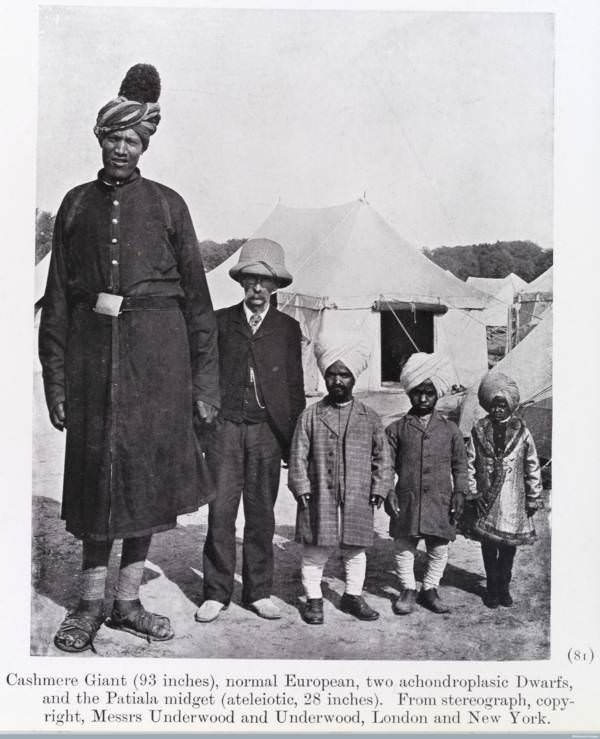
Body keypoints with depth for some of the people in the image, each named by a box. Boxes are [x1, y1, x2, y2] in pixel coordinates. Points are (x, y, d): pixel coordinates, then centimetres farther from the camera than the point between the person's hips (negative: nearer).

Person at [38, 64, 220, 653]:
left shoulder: (166, 204, 8)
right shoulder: (76, 204, 11)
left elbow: (196, 294, 5)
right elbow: (56, 296, 9)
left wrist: (204, 379, 0)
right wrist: (55, 378, 2)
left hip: (157, 349, -1)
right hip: (92, 347, 1)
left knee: (148, 467, 3)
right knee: (95, 467, 3)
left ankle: (128, 601, 19)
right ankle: (91, 603, 18)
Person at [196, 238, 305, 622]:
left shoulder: (287, 327, 9)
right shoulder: (220, 322, 9)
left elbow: (295, 386, 9)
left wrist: (294, 440, 4)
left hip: (266, 430, 1)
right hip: (225, 427, 0)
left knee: (262, 512, 6)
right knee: (221, 510, -2)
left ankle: (259, 591, 17)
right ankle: (217, 593, 10)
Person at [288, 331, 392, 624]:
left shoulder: (369, 417, 4)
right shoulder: (311, 416, 0)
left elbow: (381, 456, 8)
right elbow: (299, 455, 0)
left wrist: (379, 488, 2)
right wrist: (301, 487, -7)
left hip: (357, 499, 2)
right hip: (319, 498, -2)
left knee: (356, 550, 13)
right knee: (315, 551, 5)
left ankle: (353, 595, 30)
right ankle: (313, 598, 21)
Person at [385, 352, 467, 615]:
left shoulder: (449, 430, 6)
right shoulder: (397, 429, 3)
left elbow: (459, 464, 12)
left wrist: (459, 492, 3)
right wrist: (388, 492, -5)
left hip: (440, 500, 1)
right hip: (407, 499, -1)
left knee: (439, 548, 9)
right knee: (403, 545, 6)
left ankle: (430, 589, 28)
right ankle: (408, 589, 25)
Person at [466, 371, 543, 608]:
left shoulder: (521, 431, 0)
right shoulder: (479, 431, 1)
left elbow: (533, 467, 3)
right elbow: (469, 463, 4)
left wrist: (534, 498, 2)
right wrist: (472, 492, -3)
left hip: (513, 501, 0)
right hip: (487, 500, 0)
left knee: (509, 546, 7)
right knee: (488, 545, 7)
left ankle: (504, 587, 24)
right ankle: (492, 588, 22)